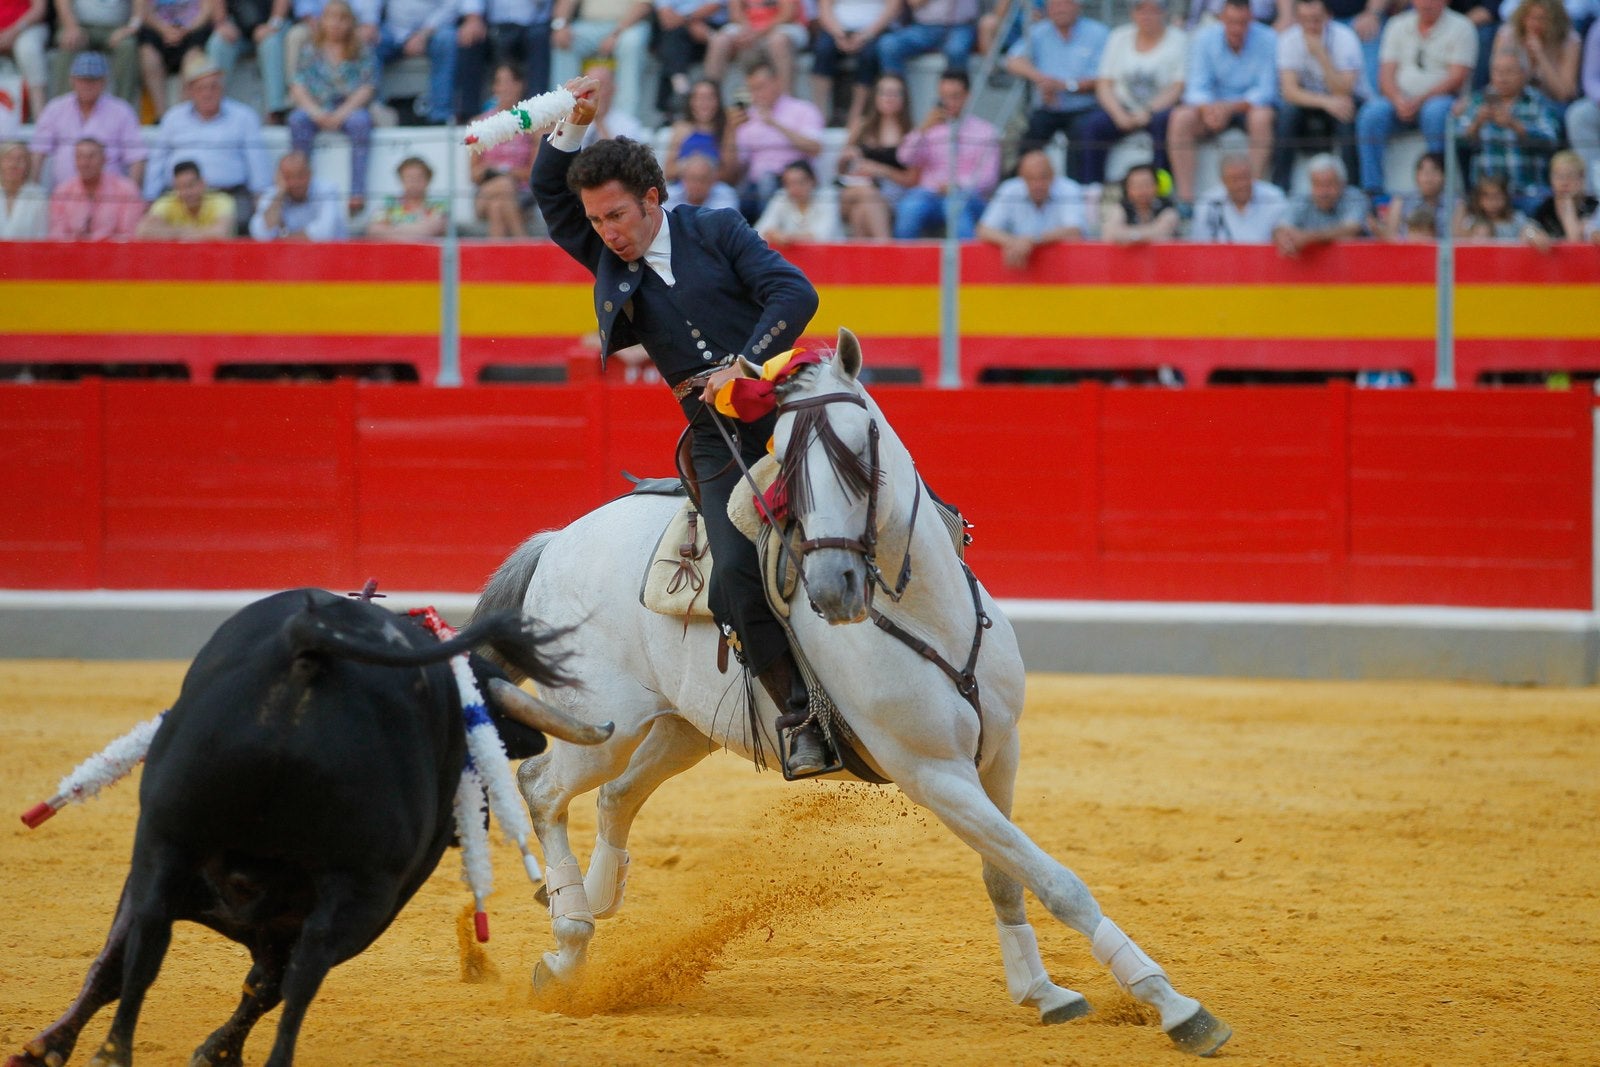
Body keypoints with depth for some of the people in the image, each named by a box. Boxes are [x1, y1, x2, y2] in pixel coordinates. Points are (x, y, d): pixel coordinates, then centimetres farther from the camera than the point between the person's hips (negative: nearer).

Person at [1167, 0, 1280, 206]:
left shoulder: (1267, 40, -12)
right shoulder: (1205, 38, -4)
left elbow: (1265, 91, -16)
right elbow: (1198, 86, -7)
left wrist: (1229, 108, -29)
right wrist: (1207, 109, -30)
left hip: (1251, 105, -2)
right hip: (1215, 104, 2)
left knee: (1261, 117, -37)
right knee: (1180, 118, -26)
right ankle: (1185, 195, -30)